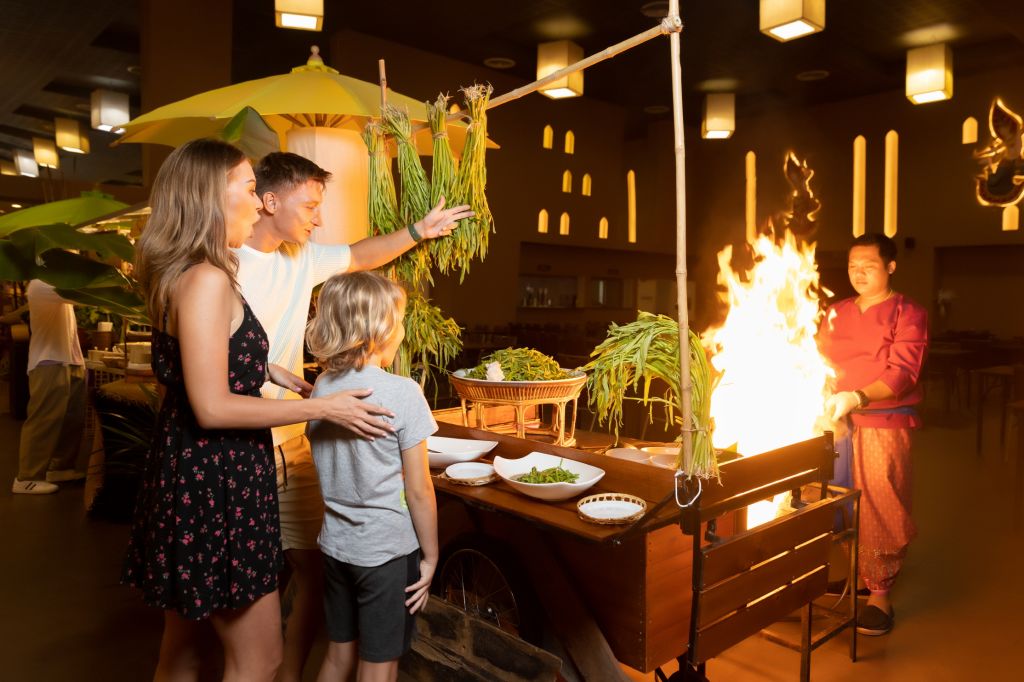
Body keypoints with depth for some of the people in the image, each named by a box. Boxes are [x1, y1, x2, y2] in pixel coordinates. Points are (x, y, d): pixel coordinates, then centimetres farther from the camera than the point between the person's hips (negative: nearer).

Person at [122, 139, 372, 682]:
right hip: (214, 481, -10)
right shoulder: (207, 280, -21)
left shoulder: (182, 275, 10)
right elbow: (212, 408, -23)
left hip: (193, 475, 10)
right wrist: (320, 408, -18)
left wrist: (266, 368, 18)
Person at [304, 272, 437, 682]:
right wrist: (430, 555, -4)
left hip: (336, 542, 6)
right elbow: (418, 491, -14)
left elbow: (328, 472, 8)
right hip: (387, 549, -5)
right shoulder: (402, 392, -18)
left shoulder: (321, 387, -1)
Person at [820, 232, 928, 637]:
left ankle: (880, 596, 10)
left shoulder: (907, 314, -1)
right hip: (839, 422, 4)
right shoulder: (837, 314, 14)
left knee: (880, 508, -1)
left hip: (885, 424, -4)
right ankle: (851, 574, 23)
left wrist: (856, 397, -27)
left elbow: (902, 374, -12)